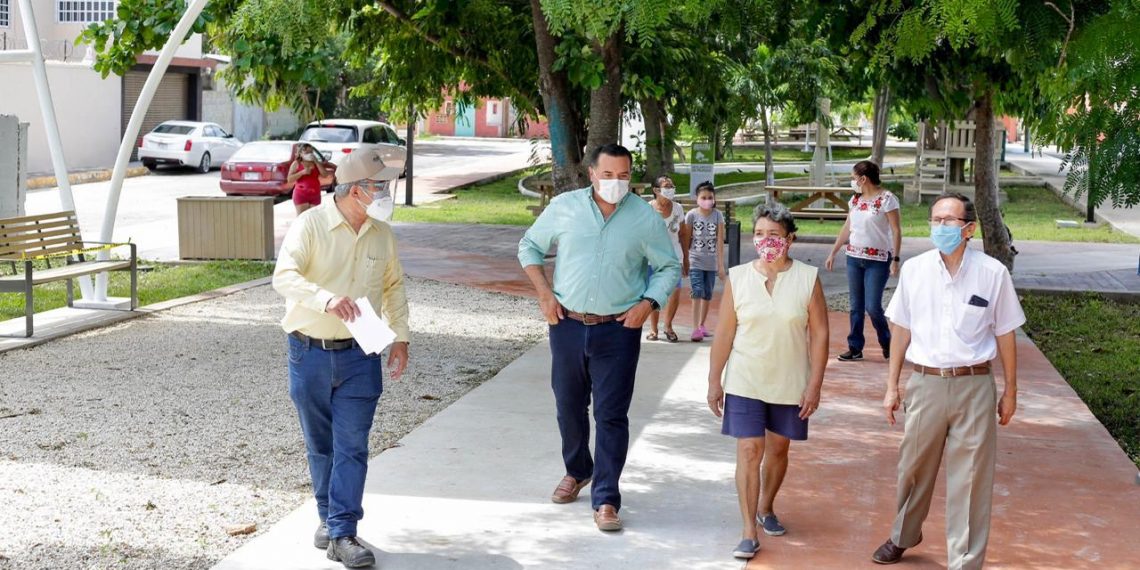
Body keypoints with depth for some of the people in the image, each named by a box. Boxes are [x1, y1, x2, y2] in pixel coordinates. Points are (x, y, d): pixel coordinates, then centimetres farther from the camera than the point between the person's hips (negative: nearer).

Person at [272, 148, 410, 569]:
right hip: (309, 352, -2)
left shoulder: (382, 235, 3)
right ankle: (329, 516, 30)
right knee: (320, 446, 12)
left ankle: (342, 534, -2)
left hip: (359, 356, 2)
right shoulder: (310, 225, -11)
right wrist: (327, 299, -38)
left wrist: (400, 336, 9)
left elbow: (393, 286, 15)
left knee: (352, 447, -4)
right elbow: (284, 277, -22)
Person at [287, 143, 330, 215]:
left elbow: (324, 175, -3)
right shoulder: (296, 164, 1)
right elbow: (289, 179, -6)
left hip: (315, 195, 3)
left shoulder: (316, 163, 10)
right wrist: (302, 172, -17)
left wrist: (316, 162, -7)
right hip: (301, 195, -3)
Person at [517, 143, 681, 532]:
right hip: (567, 325, 2)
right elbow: (529, 246, 11)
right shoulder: (564, 207, -1)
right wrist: (544, 292, 0)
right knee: (569, 407, 16)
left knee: (611, 415, -3)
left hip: (618, 330, -2)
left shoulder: (645, 218, -4)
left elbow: (669, 268, 5)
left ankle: (605, 499, 3)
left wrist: (648, 303, -10)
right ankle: (577, 471, 40)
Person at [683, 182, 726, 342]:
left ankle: (702, 325, 26)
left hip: (711, 262, 2)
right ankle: (696, 329, -18)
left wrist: (721, 265, -8)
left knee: (707, 295, 10)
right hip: (695, 261, -2)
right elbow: (686, 240, 3)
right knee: (697, 292, -14)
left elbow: (720, 241, -4)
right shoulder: (691, 215, -3)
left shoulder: (718, 215, -1)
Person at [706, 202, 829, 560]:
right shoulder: (738, 278, -4)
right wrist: (714, 380, 0)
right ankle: (749, 533, -1)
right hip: (745, 383, -1)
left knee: (778, 449, 16)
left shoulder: (807, 279, -6)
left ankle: (765, 509, 39)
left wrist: (815, 385, -7)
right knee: (749, 453, -5)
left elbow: (819, 334, -4)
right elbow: (724, 333, 0)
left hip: (790, 385, 1)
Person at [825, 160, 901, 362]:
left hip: (878, 260, -6)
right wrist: (833, 253, 15)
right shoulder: (855, 199, 9)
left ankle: (886, 343, 16)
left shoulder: (887, 199, -11)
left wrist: (895, 259, -17)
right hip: (854, 257, 6)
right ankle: (855, 348, 14)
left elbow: (896, 231, -12)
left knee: (872, 306, -7)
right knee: (856, 306, 7)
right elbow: (847, 228, 16)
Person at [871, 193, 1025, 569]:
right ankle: (903, 536, 41)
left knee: (970, 478, 3)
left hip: (974, 386, -2)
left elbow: (1005, 336, 2)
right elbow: (901, 329, 8)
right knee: (914, 468, 17)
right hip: (925, 383, 2)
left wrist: (1010, 392, 5)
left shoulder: (993, 273, -6)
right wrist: (892, 386, 9)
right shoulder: (914, 270, 0)